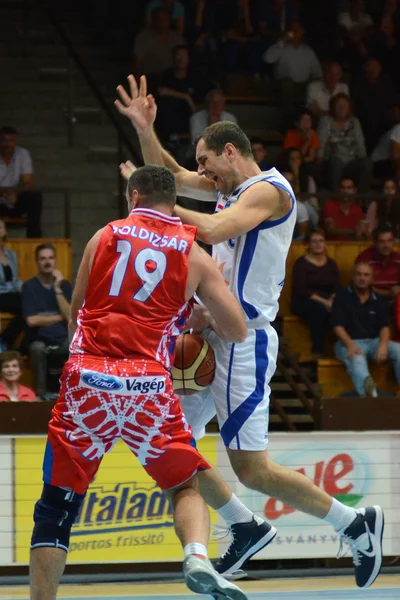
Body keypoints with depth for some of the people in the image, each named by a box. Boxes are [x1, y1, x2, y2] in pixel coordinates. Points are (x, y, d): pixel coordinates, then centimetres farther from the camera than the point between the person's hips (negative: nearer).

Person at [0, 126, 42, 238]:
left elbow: (29, 184, -7)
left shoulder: (22, 154, -3)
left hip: (15, 204, 2)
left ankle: (34, 240, -23)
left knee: (35, 196, -26)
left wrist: (14, 192, -28)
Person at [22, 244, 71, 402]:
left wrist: (58, 289, -11)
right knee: (37, 348, -37)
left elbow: (70, 317, -5)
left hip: (63, 342, 2)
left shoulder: (65, 285, 8)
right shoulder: (29, 286, -1)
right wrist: (59, 317, -5)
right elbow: (32, 320, -12)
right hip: (40, 341, -2)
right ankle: (42, 393, -21)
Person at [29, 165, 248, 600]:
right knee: (186, 485, 15)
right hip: (149, 385, 0)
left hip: (87, 378, 0)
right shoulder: (193, 255, 10)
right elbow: (237, 331, 11)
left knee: (57, 504, 10)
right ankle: (197, 556, -13)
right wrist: (202, 324, 32)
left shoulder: (104, 237, 12)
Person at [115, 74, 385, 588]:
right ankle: (246, 529, 22)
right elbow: (172, 176, 26)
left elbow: (214, 230, -26)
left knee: (252, 470, -11)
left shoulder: (270, 190, -12)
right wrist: (144, 130, 9)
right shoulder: (230, 189, 15)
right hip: (211, 336, 9)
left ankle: (356, 524, 2)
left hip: (243, 341, -9)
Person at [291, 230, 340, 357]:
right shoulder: (302, 263, 0)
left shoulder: (331, 264, 15)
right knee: (319, 309, -38)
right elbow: (301, 289, -12)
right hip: (303, 302, -4)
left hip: (326, 301, 4)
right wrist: (323, 301, -22)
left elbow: (337, 288, 7)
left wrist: (332, 300, -17)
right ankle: (317, 351, -32)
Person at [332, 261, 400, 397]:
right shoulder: (342, 298, 3)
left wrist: (383, 345, -20)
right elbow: (338, 327, -5)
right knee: (357, 360, -39)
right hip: (349, 342, -4)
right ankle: (368, 393, -71)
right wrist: (351, 345, -24)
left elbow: (384, 327, 3)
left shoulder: (379, 301, 12)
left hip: (374, 341, 4)